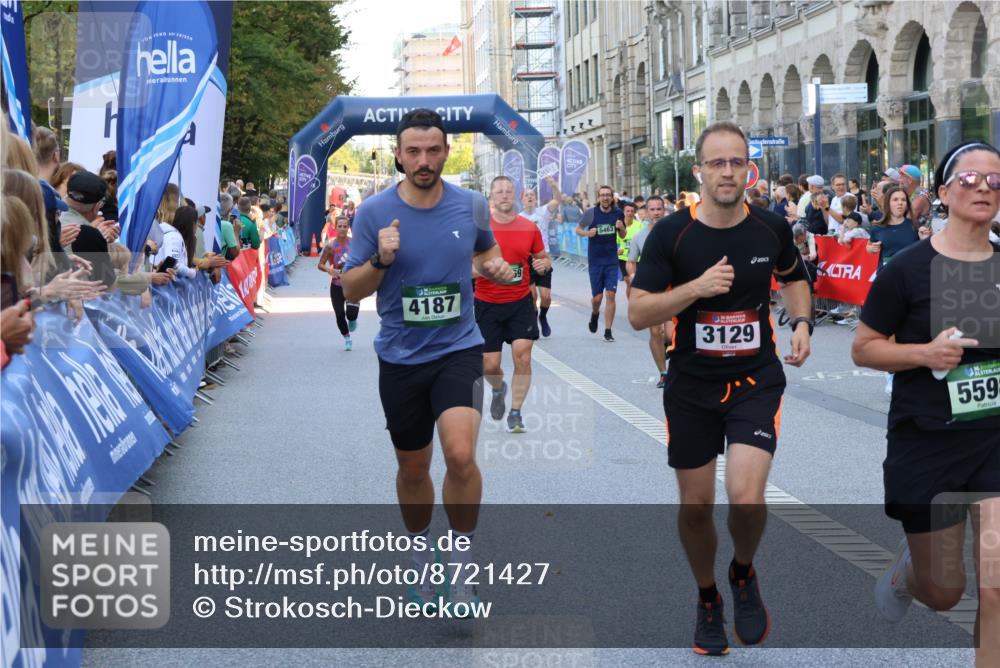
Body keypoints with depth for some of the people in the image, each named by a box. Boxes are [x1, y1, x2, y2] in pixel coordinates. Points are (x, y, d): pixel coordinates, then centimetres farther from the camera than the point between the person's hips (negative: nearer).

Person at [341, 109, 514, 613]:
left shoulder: (471, 205, -2)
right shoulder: (374, 212, -7)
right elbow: (350, 290, -3)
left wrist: (496, 265, -4)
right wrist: (380, 259, -22)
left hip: (458, 349, -1)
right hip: (400, 358, 1)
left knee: (460, 454, -22)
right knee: (413, 468, 14)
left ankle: (461, 571, -5)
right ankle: (421, 562, 38)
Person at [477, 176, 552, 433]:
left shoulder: (530, 228, 1)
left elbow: (543, 258, 13)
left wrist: (544, 264, -10)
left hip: (521, 302, 1)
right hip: (487, 303, -1)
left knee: (523, 356, -10)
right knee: (489, 365, 0)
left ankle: (515, 412, 4)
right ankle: (499, 389, 36)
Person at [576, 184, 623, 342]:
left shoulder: (618, 213, 0)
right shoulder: (591, 213, -6)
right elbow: (578, 229, 6)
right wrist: (587, 233, -16)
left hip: (612, 261, 1)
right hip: (595, 261, -1)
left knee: (610, 295, -6)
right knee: (597, 297, 2)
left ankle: (608, 332, 2)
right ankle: (595, 314, 37)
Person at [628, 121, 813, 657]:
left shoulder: (771, 228, -2)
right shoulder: (670, 234, -9)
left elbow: (793, 277, 19)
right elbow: (637, 313, -11)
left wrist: (801, 322, 0)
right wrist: (697, 286, -25)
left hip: (756, 381, 0)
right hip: (691, 386, 0)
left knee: (746, 497, -18)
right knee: (695, 506, 9)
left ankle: (744, 575, 14)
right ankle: (707, 599, 35)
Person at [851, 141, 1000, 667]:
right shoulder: (909, 268, -8)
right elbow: (862, 349, -4)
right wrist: (925, 352, -20)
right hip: (927, 442, -2)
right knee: (941, 594, 11)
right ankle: (906, 566, 48)